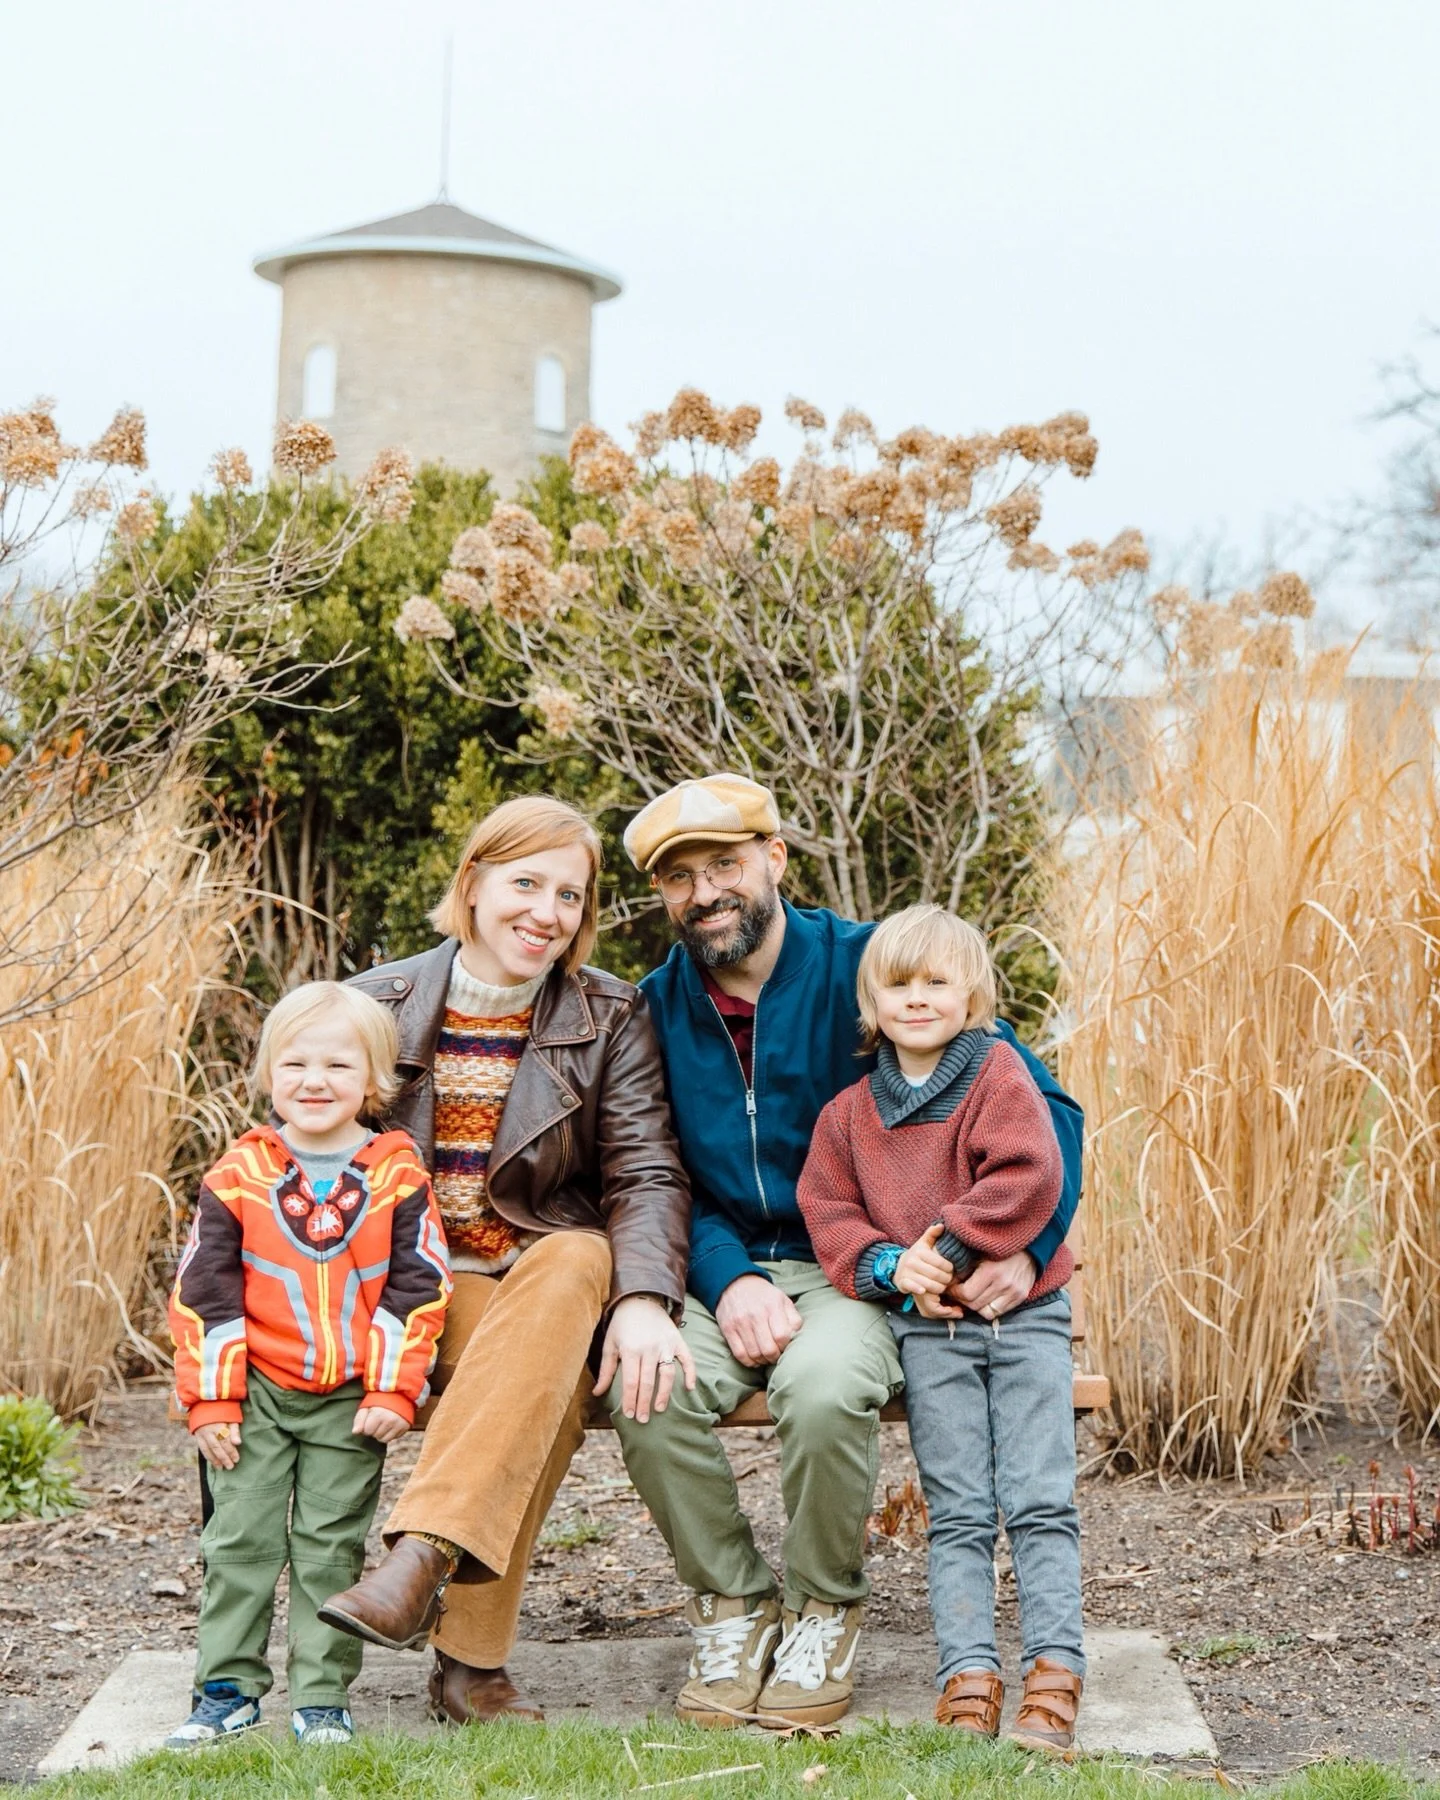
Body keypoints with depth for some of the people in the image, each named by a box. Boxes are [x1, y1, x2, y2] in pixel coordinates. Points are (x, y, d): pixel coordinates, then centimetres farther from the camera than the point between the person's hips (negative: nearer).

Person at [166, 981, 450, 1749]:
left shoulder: (397, 1176, -3)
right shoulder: (238, 1176, -2)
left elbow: (417, 1290, -2)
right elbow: (203, 1295, 0)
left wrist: (393, 1392, -7)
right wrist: (211, 1400, -3)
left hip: (351, 1399, -1)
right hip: (256, 1394, 1)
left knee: (332, 1547, 4)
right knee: (240, 1538, 3)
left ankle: (321, 1698, 12)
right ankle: (227, 1688, 13)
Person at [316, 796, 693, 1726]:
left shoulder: (611, 1018, 3)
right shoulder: (379, 1007, 5)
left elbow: (647, 1174, -7)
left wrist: (643, 1299, -27)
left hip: (560, 1271, 0)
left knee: (575, 1264, -37)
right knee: (549, 1373, -32)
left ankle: (421, 1557, -48)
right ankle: (474, 1662, -31)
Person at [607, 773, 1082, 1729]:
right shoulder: (657, 1006, 5)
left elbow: (1044, 1106, -3)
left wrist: (1028, 1246, -19)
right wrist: (730, 1281, -14)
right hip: (721, 1268, 3)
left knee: (822, 1387, -35)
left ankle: (826, 1612, -6)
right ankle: (734, 1604, -3)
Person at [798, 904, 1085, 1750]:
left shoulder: (999, 1075, -2)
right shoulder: (850, 1111, 10)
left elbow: (1028, 1179, -14)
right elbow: (828, 1213, 8)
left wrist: (950, 1245, -17)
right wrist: (891, 1266, -10)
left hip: (1024, 1312, -3)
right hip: (927, 1328, 3)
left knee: (1041, 1502, -4)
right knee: (957, 1512, 1)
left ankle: (1055, 1673, -2)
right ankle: (969, 1677, 1)